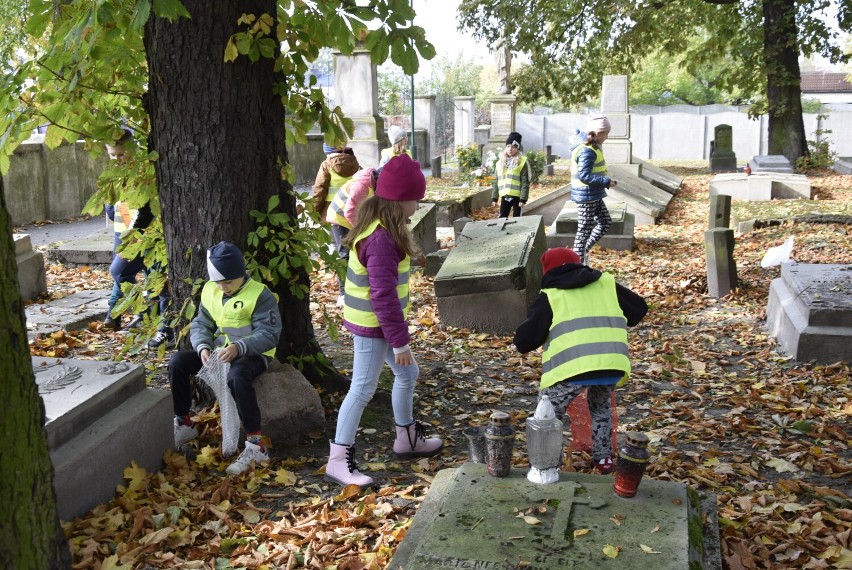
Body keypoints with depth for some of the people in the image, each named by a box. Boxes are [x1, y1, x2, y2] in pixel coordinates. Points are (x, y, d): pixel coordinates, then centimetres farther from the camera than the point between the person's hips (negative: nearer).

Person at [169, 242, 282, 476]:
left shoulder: (259, 294, -16)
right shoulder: (210, 291, 5)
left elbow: (269, 334, -20)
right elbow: (200, 324, 7)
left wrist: (238, 347, -34)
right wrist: (203, 347, -16)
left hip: (252, 354, -7)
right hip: (219, 351, 7)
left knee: (236, 376, -40)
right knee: (178, 362, -13)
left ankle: (256, 443, -35)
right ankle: (183, 423, 5)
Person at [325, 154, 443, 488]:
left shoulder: (378, 226, 6)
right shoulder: (381, 239, -26)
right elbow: (383, 296, -26)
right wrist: (400, 342, -19)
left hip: (376, 321, 10)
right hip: (373, 326, -10)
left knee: (407, 375, 20)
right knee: (363, 389, -1)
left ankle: (407, 439, 37)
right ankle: (338, 461, 11)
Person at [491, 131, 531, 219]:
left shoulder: (522, 162, -4)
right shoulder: (500, 162, 10)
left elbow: (525, 183, -8)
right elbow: (496, 181, 12)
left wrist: (523, 198, -13)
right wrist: (494, 197, 7)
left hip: (517, 196, -4)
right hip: (504, 196, 4)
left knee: (516, 218, 5)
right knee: (502, 218, 5)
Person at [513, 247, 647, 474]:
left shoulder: (549, 296, 10)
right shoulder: (607, 284, 20)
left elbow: (524, 341, 7)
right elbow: (639, 309, 31)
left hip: (571, 367, -4)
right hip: (612, 364, 4)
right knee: (600, 407, 33)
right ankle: (603, 459, 36)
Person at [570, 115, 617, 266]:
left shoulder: (590, 145, 9)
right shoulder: (587, 151, -23)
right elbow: (584, 176, -28)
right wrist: (607, 182, -25)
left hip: (594, 196, 10)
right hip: (586, 196, -10)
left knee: (606, 222, 17)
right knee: (584, 230, -1)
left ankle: (584, 250, 24)